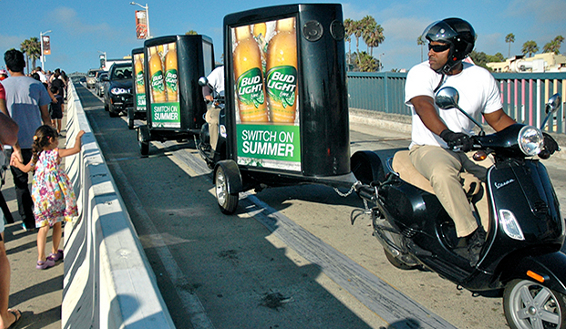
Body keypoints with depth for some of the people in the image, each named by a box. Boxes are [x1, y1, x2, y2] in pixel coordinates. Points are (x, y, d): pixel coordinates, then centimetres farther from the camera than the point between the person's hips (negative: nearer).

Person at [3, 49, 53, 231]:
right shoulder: (36, 85, -4)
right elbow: (45, 116, -1)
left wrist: (14, 146, -10)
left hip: (14, 143, 0)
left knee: (21, 183, 11)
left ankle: (28, 221, 16)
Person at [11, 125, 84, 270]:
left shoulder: (37, 156, 5)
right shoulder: (56, 153, -10)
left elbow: (25, 168, 19)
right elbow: (76, 149, -14)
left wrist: (16, 162, 40)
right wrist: (78, 137, 4)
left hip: (41, 195, 4)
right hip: (56, 193, -4)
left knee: (44, 226, 7)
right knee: (57, 224, 14)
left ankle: (41, 259, 3)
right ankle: (55, 253, 28)